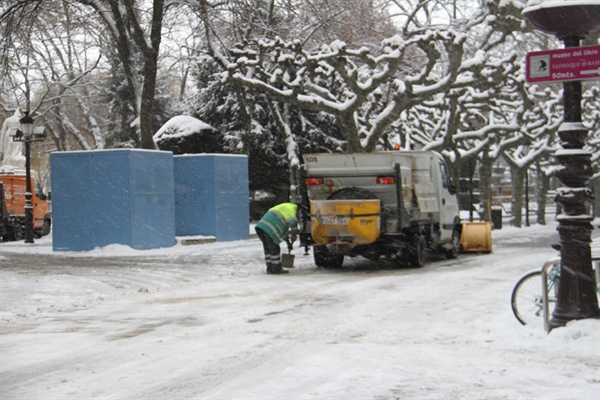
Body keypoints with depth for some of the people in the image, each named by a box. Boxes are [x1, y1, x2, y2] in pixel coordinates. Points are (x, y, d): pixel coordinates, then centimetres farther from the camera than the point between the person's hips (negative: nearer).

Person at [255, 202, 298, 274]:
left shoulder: (283, 207, 31)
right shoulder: (290, 209, -1)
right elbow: (293, 222, -14)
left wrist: (286, 238, 36)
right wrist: (294, 235, -3)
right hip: (269, 230, -10)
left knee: (268, 249, 16)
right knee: (274, 249, -2)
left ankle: (270, 268, 21)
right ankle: (276, 269, 3)